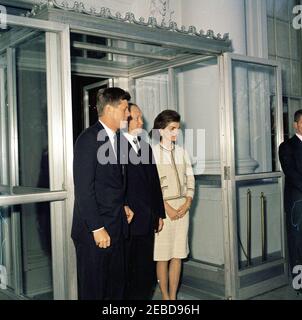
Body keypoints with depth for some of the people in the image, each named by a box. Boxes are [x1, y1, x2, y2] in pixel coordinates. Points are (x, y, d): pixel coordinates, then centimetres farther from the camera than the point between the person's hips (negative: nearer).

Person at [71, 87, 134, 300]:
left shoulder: (118, 138, 11)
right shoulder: (88, 139, -14)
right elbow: (83, 188, -18)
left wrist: (123, 206, 8)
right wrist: (97, 228, -18)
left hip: (116, 227, 8)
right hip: (94, 231, -8)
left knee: (116, 285, 16)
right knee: (93, 289, 7)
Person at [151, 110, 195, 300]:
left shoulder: (182, 152, 10)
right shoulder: (153, 152, -3)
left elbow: (190, 179, 9)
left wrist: (187, 203, -5)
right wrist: (167, 208, -13)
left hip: (182, 208, 4)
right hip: (161, 208, -4)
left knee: (178, 255, 6)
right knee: (162, 255, 1)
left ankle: (173, 296, 16)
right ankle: (165, 297, 14)